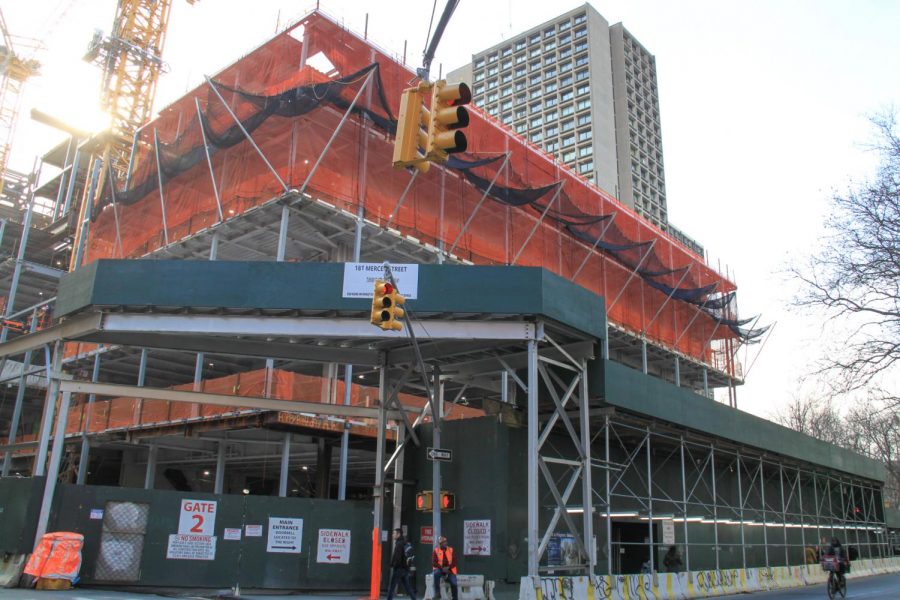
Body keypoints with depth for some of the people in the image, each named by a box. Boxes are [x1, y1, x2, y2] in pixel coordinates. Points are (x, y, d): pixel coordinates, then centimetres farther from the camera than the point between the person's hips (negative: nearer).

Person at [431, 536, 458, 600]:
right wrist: (442, 568, -19)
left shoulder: (451, 550, 6)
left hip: (449, 570, 1)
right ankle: (437, 593, -27)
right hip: (440, 569, -1)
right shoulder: (436, 551, 2)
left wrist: (448, 568, -17)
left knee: (454, 583, -21)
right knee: (436, 574, -35)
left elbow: (454, 562, 1)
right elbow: (434, 563, -5)